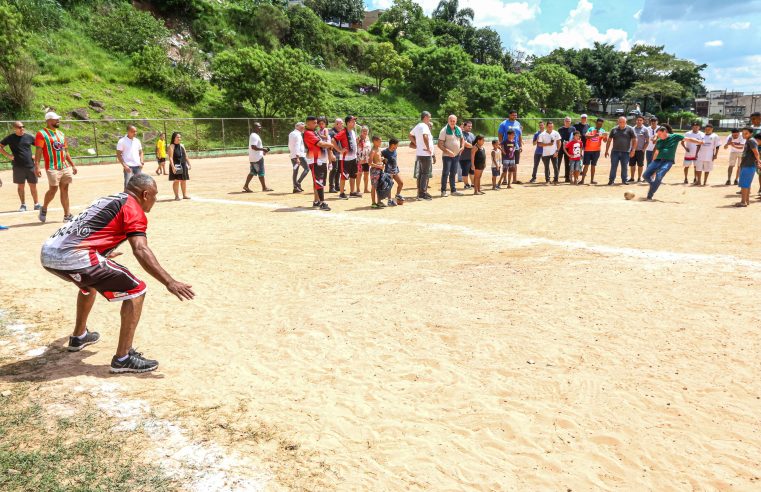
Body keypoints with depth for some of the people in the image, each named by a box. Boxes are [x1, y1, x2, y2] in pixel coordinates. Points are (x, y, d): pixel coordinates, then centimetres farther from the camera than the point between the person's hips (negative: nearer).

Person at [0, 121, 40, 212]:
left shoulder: (29, 137, 4)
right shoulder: (10, 138, 1)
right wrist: (8, 155, -5)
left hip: (30, 165, 1)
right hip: (18, 166, -1)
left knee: (33, 185, 5)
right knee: (20, 186, 5)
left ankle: (36, 204, 13)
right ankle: (23, 205, 13)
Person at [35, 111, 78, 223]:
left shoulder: (61, 134, 16)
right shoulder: (41, 134, -5)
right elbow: (38, 151, -13)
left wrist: (72, 165, 16)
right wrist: (36, 166, -21)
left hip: (65, 167, 6)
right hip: (52, 168, -6)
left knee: (64, 190, 5)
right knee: (53, 189, -8)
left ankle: (67, 215, 7)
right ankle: (44, 209, 18)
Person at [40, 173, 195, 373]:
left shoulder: (110, 200, 25)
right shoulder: (134, 208, -1)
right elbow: (140, 250, -17)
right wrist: (169, 282, -24)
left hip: (48, 253, 10)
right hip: (75, 257, -10)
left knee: (90, 281, 38)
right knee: (136, 290, -4)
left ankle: (79, 336, 52)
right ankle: (123, 358, -4)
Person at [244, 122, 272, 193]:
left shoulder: (255, 135, 17)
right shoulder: (254, 136, -16)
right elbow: (253, 147, -25)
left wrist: (263, 149, 14)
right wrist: (263, 149, -21)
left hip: (253, 158, 10)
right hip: (257, 158, -10)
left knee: (252, 172, 12)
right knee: (261, 172, -3)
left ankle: (246, 186, 11)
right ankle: (264, 187, 3)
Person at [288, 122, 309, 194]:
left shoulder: (291, 134, 15)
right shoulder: (298, 134, -12)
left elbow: (289, 145, 20)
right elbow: (297, 146, -20)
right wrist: (297, 157, -24)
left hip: (292, 155, 9)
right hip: (299, 155, -9)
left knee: (295, 171, 9)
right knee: (306, 169, -2)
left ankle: (295, 187, 7)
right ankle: (298, 183, -14)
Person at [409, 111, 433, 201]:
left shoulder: (417, 126, 14)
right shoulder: (424, 126, -15)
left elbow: (410, 135, 23)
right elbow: (425, 136, -32)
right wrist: (428, 148, -24)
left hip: (419, 153, 9)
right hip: (426, 154, -9)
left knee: (420, 173, 13)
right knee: (425, 173, -6)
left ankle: (420, 193, 19)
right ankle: (423, 193, -7)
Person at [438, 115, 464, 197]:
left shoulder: (458, 129, 9)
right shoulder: (444, 130, -9)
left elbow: (462, 139, 24)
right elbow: (440, 144, -13)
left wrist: (462, 147, 6)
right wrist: (447, 151, -24)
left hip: (456, 155, 6)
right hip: (447, 156, -6)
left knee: (453, 173, 12)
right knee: (445, 173, -5)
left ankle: (453, 190, 18)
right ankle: (443, 191, 1)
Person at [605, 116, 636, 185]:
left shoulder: (629, 129, 1)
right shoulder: (614, 130, 6)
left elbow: (634, 140, 1)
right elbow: (609, 140, 10)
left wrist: (632, 150, -6)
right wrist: (607, 150, 6)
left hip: (626, 152, -1)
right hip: (615, 151, 1)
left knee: (624, 167, 7)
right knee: (613, 166, -1)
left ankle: (624, 180, 17)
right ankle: (611, 180, 5)